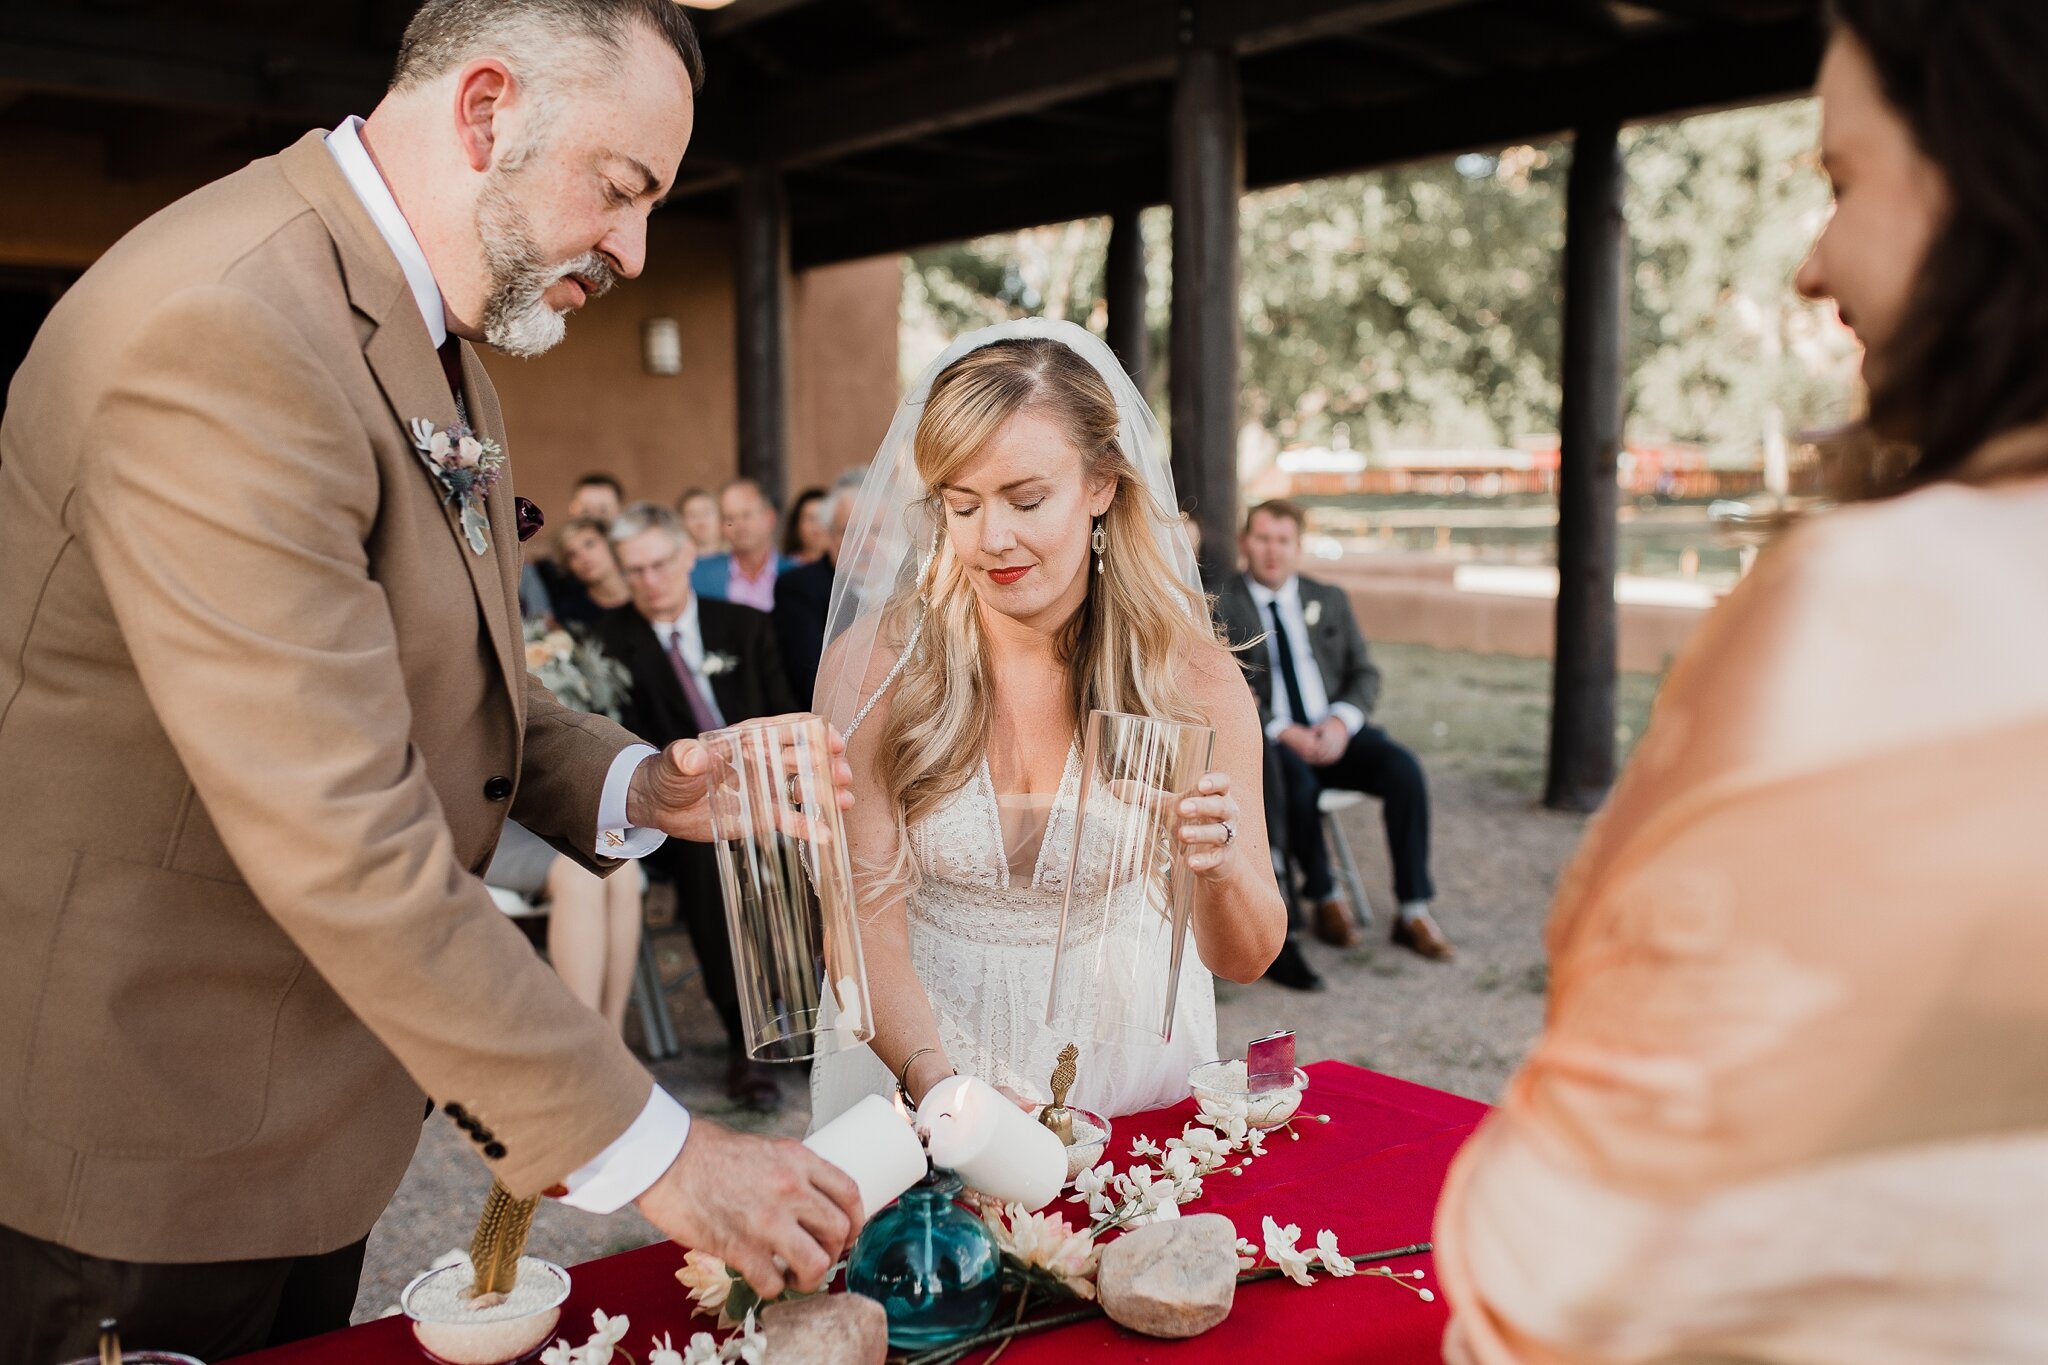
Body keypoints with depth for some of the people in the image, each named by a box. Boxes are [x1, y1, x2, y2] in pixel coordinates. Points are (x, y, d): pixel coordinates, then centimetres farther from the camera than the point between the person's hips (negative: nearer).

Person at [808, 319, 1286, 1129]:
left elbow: (1243, 959, -3)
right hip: (917, 1054, 0)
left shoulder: (1190, 676, -7)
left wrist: (1220, 864, -24)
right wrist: (932, 1081, -27)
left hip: (1124, 1064, 1)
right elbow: (862, 920, -9)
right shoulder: (872, 666, -9)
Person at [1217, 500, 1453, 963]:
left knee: (1404, 769, -24)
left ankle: (1413, 912, -17)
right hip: (1269, 738, -4)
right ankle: (1324, 899, -13)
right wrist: (1282, 732, -18)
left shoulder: (1330, 600, 17)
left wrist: (1341, 721, -9)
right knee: (1296, 781, -36)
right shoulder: (1218, 607, 4)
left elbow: (1365, 675, 13)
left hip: (1334, 731, 4)